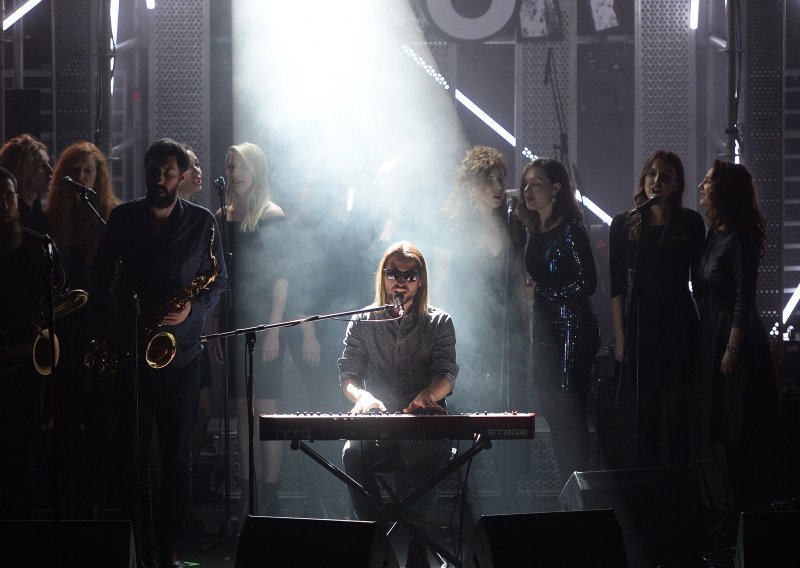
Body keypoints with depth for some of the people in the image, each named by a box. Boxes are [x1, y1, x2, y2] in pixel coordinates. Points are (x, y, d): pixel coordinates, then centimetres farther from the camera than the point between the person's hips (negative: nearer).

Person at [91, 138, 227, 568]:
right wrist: (109, 325, -3)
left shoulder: (201, 222, 4)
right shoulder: (123, 219, 7)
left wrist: (192, 309, -12)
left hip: (180, 354, -1)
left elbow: (218, 280, 6)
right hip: (131, 351, 1)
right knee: (133, 453, -1)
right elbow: (101, 277, 10)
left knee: (177, 455, -1)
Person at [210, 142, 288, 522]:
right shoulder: (223, 218, 12)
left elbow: (280, 276, -7)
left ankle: (269, 499, -3)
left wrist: (274, 327, -13)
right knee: (242, 413, 6)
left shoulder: (272, 218, -4)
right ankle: (247, 501, 9)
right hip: (234, 326, 5)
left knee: (265, 411, -6)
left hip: (263, 324, -5)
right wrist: (215, 327, 9)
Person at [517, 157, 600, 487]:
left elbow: (587, 283, -15)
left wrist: (541, 290, -11)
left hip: (572, 332, -8)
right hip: (545, 331, 8)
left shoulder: (570, 230, -10)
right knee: (553, 414, 7)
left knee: (568, 413, -9)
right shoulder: (534, 232, 14)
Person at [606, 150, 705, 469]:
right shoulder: (624, 225, 4)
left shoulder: (690, 223, 4)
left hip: (679, 325, -1)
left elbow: (699, 280, 6)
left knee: (678, 412, -1)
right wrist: (619, 336, -2)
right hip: (638, 325, 1)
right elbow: (616, 286, 4)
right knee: (642, 414, 1)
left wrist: (703, 330, -1)